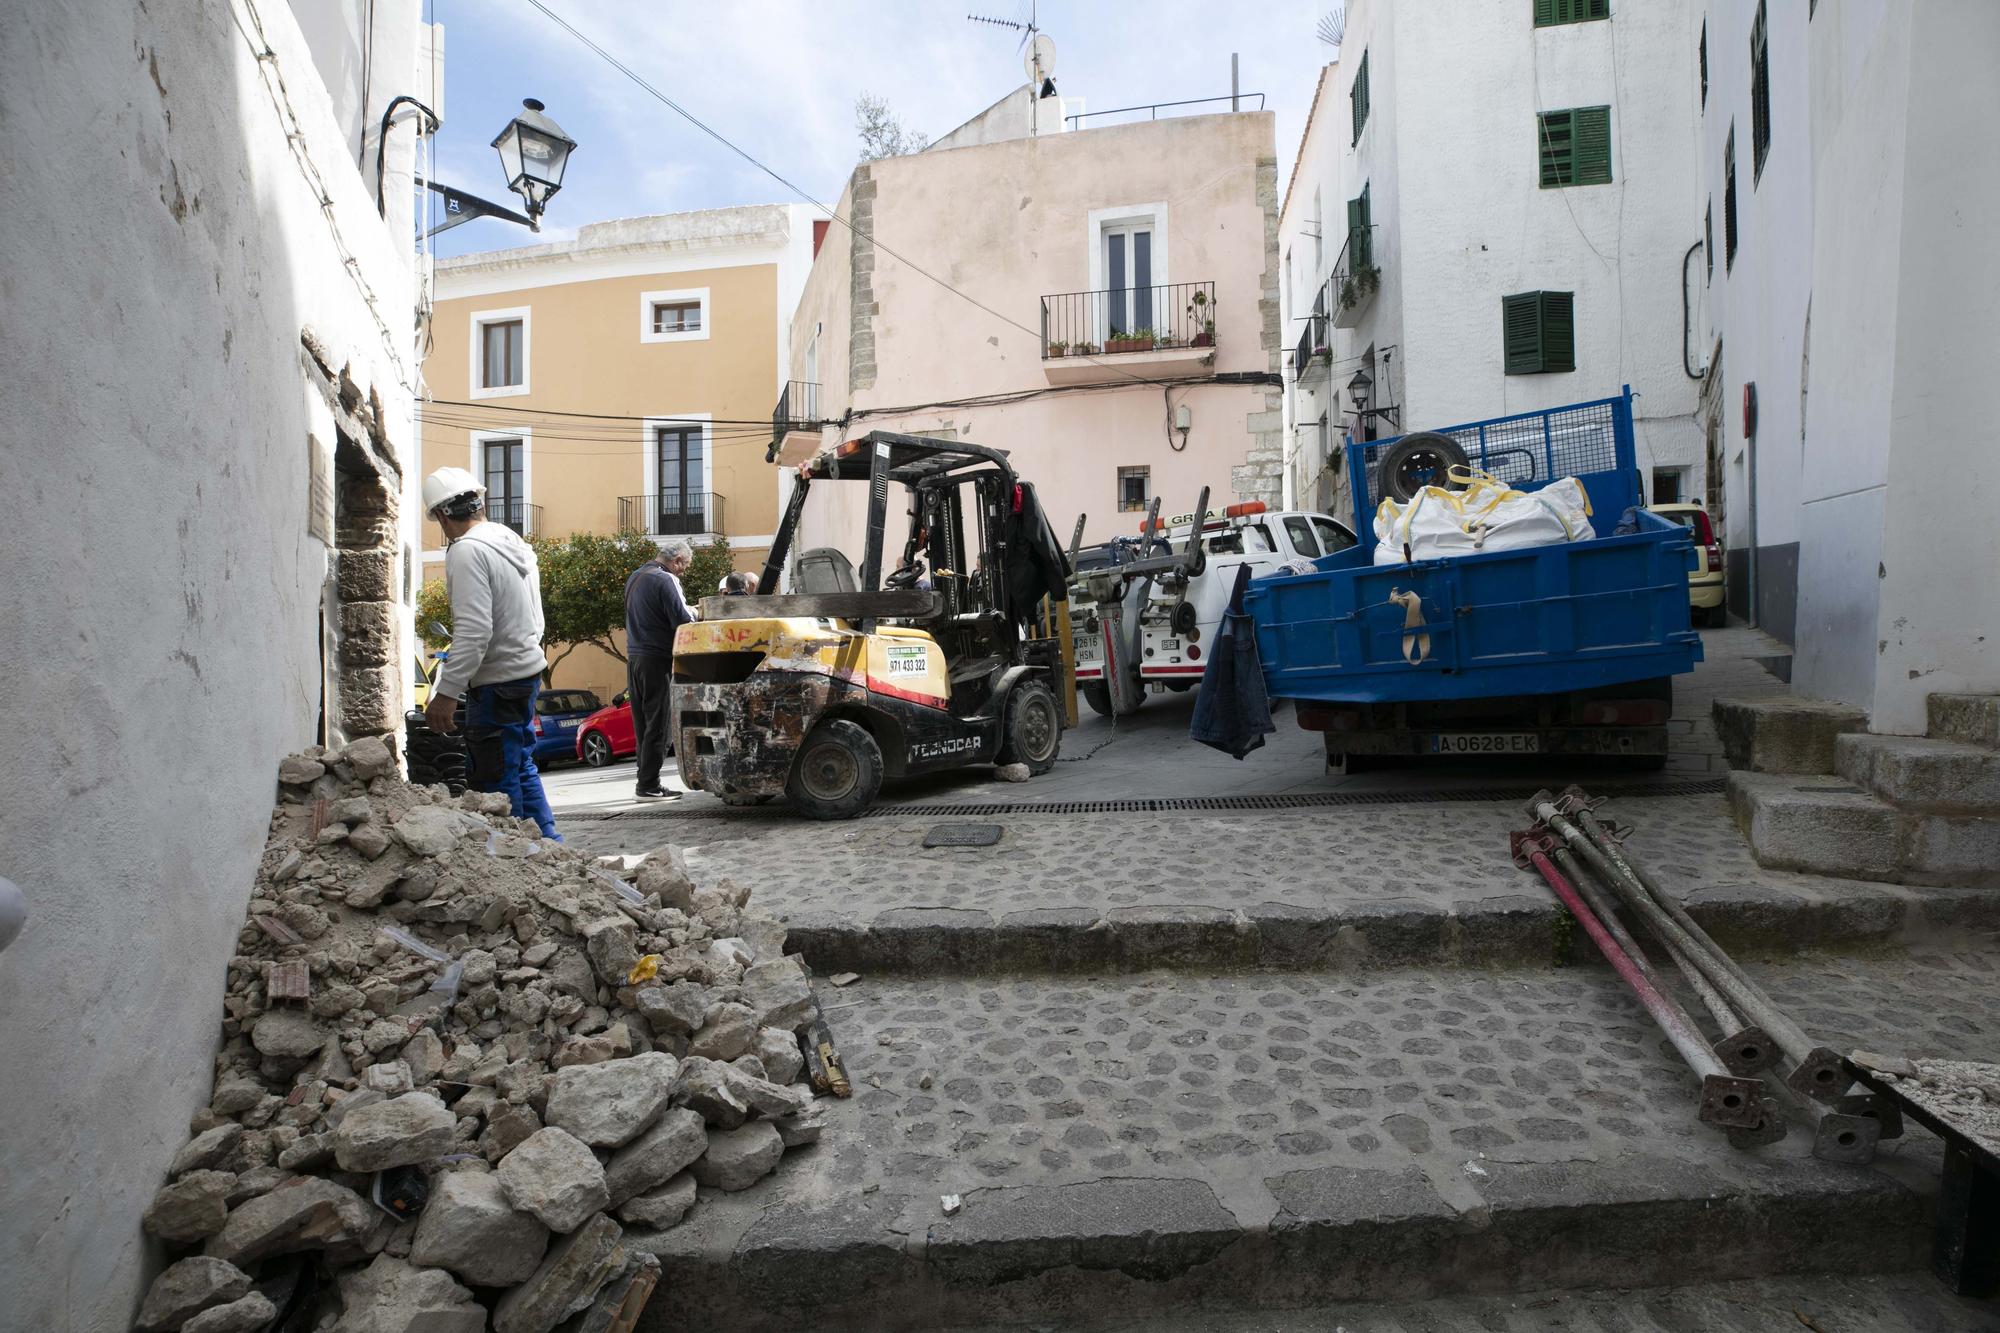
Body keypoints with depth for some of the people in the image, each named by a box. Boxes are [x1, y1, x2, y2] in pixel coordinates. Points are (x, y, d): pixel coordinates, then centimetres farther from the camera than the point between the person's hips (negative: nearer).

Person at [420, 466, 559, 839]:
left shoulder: (467, 550, -16)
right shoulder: (514, 542, 11)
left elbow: (473, 630, -24)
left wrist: (446, 693, -22)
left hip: (498, 683, -9)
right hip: (528, 670, 9)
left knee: (495, 781, 0)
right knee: (521, 766, 19)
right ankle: (548, 844, 25)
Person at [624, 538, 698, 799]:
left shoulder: (635, 577, 17)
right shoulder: (665, 580, -13)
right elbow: (682, 622, -18)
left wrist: (692, 613, 17)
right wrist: (698, 618, 3)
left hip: (634, 658, 9)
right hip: (657, 660, -9)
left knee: (643, 725, 13)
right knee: (659, 726, -3)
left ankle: (646, 782, 16)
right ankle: (649, 785, -2)